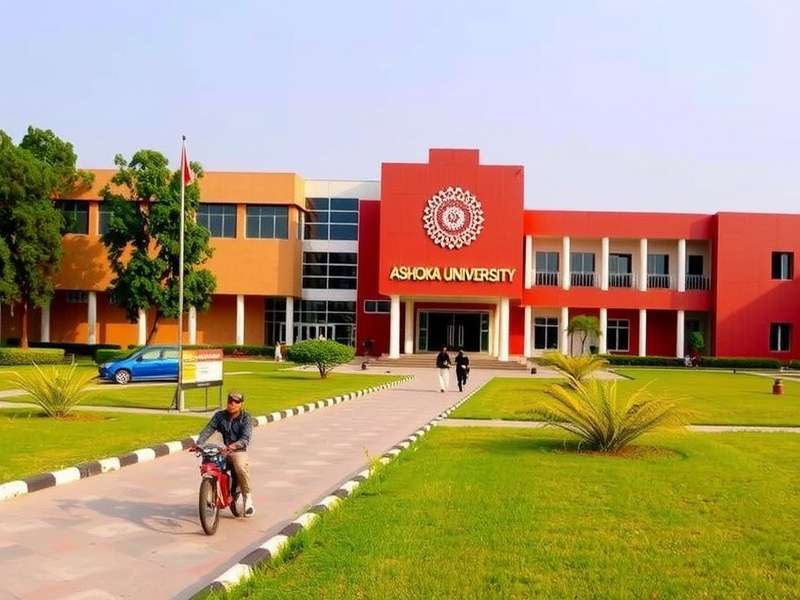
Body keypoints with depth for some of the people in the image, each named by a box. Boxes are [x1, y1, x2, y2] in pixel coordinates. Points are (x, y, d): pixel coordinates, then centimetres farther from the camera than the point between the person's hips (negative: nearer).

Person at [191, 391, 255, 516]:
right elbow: (208, 430, -4)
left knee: (241, 467, -33)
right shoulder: (219, 415, 5)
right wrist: (198, 444, -21)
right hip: (223, 449, 4)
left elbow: (246, 438, -18)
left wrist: (234, 446, -38)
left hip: (239, 451, -4)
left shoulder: (246, 418, -6)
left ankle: (247, 497, -13)